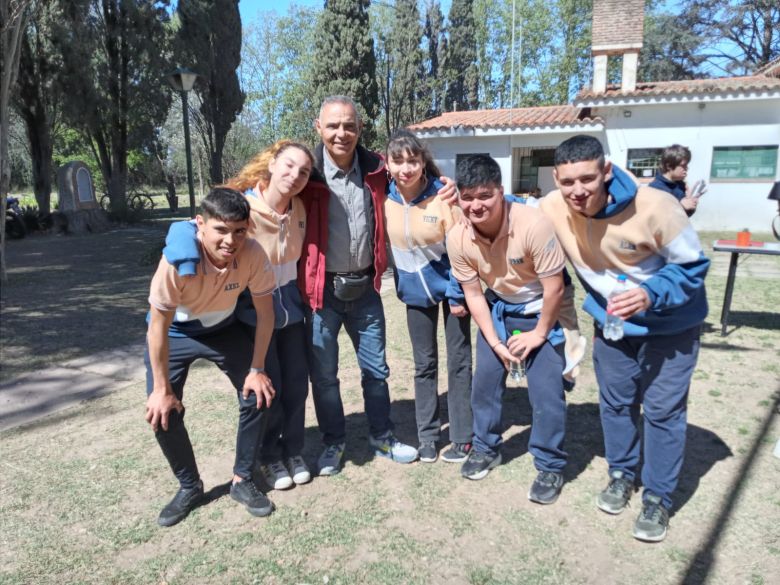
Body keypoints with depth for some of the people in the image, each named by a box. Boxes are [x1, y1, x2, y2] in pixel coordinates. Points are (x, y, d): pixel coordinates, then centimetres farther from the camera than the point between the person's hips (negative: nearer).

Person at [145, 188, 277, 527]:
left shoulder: (253, 255, -29)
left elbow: (265, 312, -15)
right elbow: (158, 327, -25)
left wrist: (257, 369, -12)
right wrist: (162, 389, -19)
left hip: (223, 329, 2)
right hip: (174, 333, -2)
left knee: (257, 395, -8)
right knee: (163, 412, -11)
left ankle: (242, 481, 13)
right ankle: (189, 487, 15)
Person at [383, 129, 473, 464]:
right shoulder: (383, 199, -9)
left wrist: (457, 295, -14)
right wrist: (398, 283, 3)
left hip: (448, 286, -3)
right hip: (415, 291, 3)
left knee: (458, 361, 3)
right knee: (424, 364, 11)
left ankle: (462, 438, 16)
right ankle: (427, 435, 24)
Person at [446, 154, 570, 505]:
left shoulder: (532, 224, -33)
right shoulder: (457, 238, -20)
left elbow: (554, 287, -22)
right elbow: (473, 294, -7)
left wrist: (538, 334, -13)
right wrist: (495, 342, -8)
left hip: (541, 308, -4)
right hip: (498, 308, 4)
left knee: (546, 390, -6)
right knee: (485, 380, 7)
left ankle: (550, 466, 14)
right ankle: (486, 448, 29)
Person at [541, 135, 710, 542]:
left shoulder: (655, 206, -31)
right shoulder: (551, 208, -21)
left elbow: (692, 266, -19)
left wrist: (650, 295, -37)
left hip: (670, 323, -3)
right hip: (611, 320, 4)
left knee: (662, 409, 2)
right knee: (615, 401, 14)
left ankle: (658, 497, 20)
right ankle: (621, 474, 36)